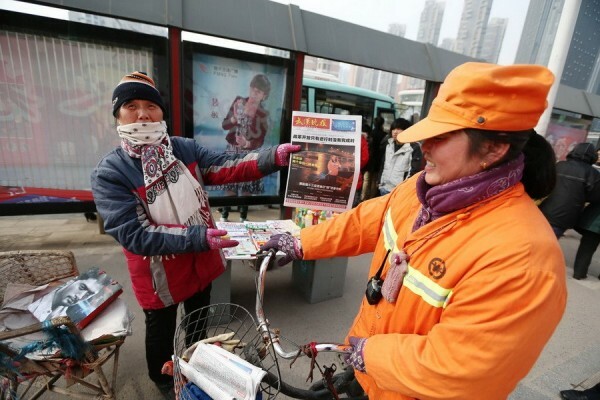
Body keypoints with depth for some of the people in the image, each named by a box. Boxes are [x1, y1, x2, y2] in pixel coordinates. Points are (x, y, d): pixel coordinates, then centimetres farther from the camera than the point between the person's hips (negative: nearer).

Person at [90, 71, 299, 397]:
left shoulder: (185, 149, -6)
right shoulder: (109, 173, -19)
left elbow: (225, 167, -18)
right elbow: (134, 233, -26)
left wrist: (272, 157, -33)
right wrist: (197, 237, -37)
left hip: (201, 262, 5)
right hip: (158, 273, -4)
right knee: (161, 331, 23)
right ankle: (162, 380, 55)